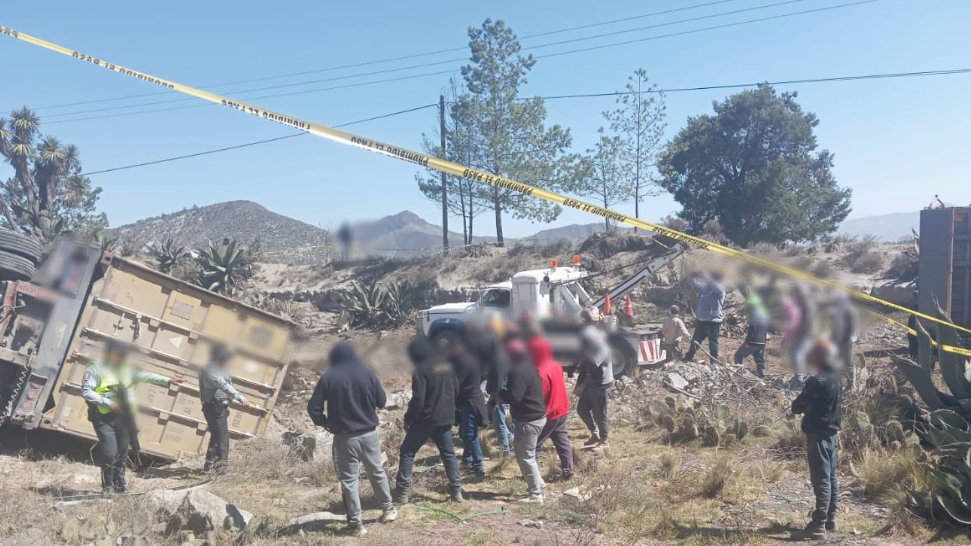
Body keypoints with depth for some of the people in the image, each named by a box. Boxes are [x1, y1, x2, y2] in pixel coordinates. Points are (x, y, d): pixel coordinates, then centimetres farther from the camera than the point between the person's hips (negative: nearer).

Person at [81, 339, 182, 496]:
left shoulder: (124, 370, 14)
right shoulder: (95, 369, -5)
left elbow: (146, 376, 15)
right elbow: (86, 391, -13)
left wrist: (168, 381, 9)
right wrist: (107, 402, -20)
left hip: (122, 418, 6)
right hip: (104, 418, -6)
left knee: (122, 454, 11)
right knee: (110, 453, -13)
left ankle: (120, 486, 24)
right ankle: (107, 487, 6)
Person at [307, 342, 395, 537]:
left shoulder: (328, 378, -8)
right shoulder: (367, 373, -3)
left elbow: (313, 408, -8)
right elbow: (382, 401, 4)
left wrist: (325, 422, 11)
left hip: (344, 437, -2)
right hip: (369, 433, 3)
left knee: (349, 480, 6)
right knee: (377, 472, 20)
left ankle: (356, 524, 9)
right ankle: (388, 509, 33)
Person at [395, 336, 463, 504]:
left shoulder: (422, 369, -17)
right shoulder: (448, 364, 6)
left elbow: (417, 399, -19)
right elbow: (454, 390, 14)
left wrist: (408, 419, -7)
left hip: (426, 419, -6)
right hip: (446, 418, 6)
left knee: (407, 452, 6)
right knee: (448, 453, 15)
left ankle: (402, 492, 4)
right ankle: (456, 490, 11)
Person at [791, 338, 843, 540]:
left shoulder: (816, 381, -20)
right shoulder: (837, 378, 8)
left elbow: (797, 406, -16)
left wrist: (800, 406, 5)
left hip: (818, 433, -9)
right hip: (832, 431, 9)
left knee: (821, 479, -9)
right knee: (831, 477, 15)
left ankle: (819, 525, -8)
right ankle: (830, 519, 24)